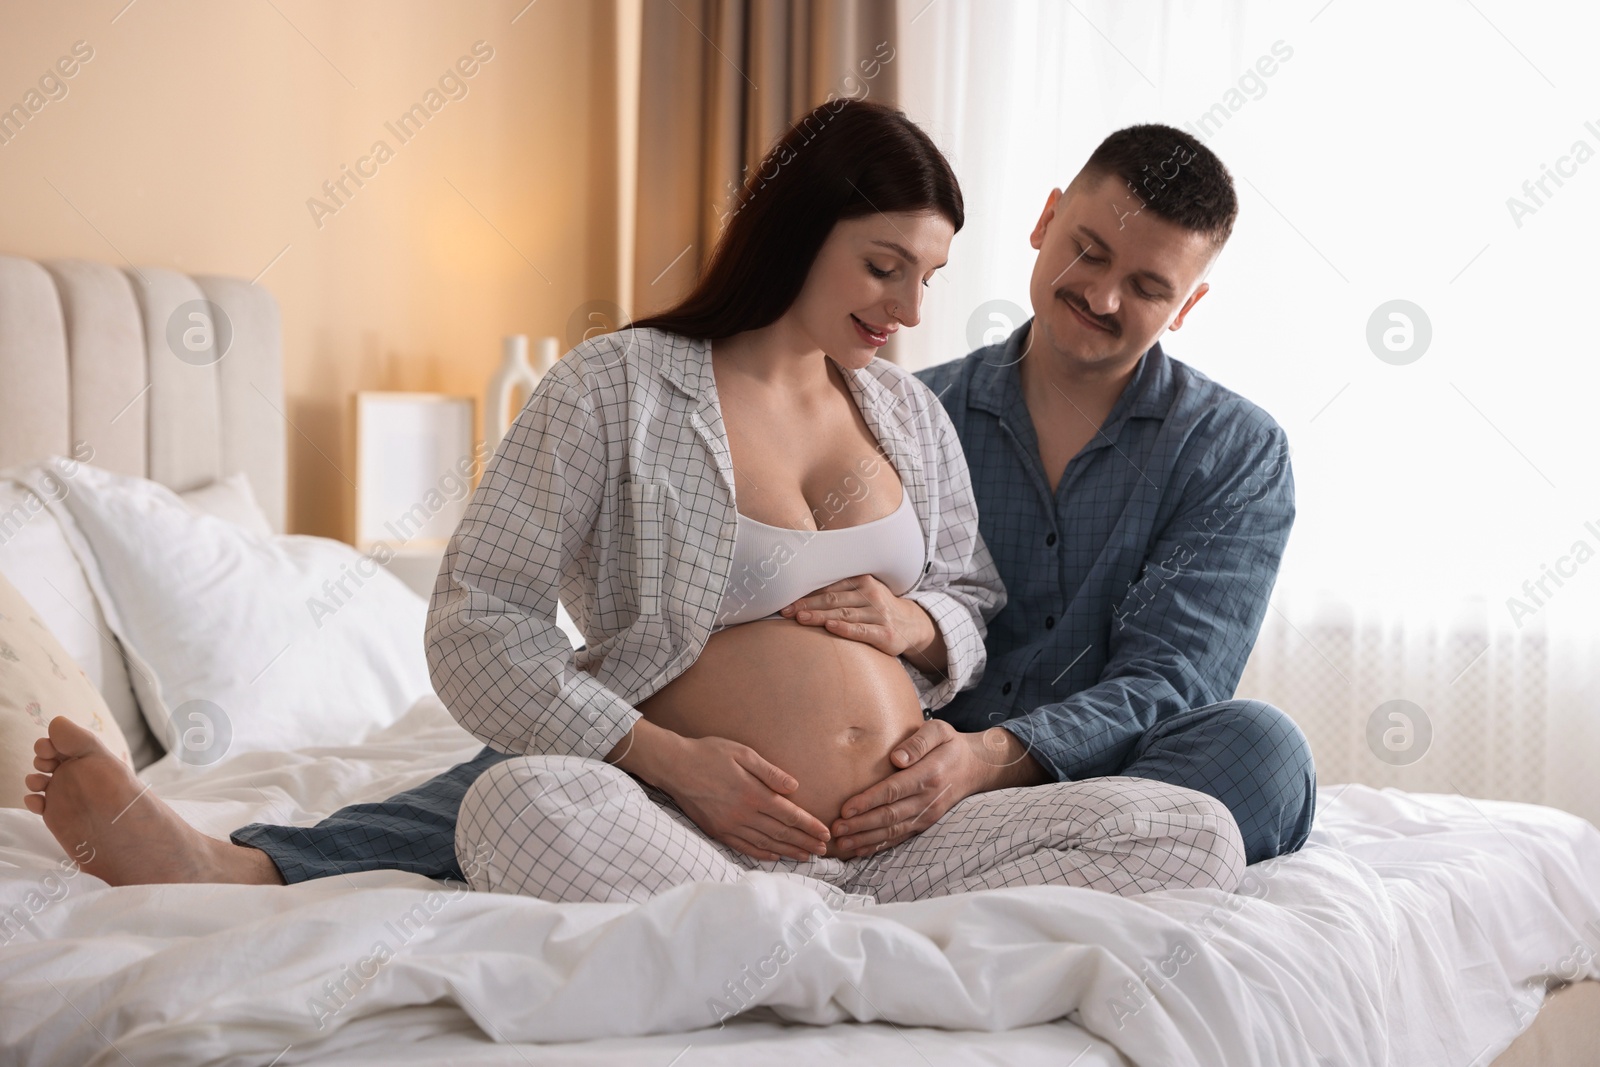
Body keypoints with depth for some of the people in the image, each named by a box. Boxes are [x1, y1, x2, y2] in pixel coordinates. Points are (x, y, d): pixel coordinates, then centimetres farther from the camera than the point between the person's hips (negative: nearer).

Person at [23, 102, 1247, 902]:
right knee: (525, 805, -39)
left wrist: (920, 624, 1)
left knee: (1198, 832, -21)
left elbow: (981, 604, 28)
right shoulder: (620, 388, 2)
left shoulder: (912, 411, 19)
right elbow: (478, 624, -4)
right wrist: (666, 758, -16)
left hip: (915, 822, 6)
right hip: (694, 819, -6)